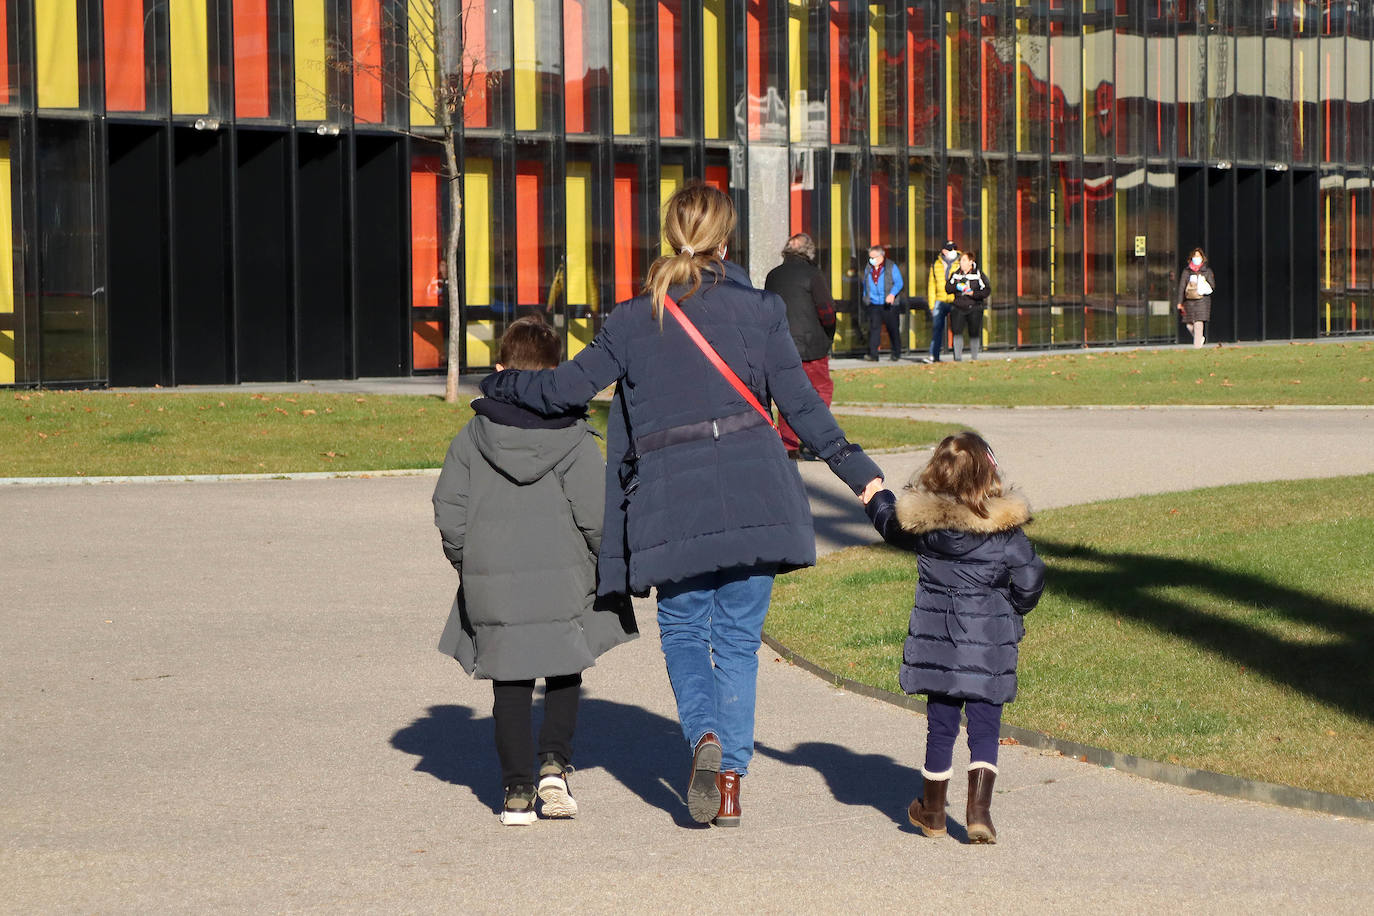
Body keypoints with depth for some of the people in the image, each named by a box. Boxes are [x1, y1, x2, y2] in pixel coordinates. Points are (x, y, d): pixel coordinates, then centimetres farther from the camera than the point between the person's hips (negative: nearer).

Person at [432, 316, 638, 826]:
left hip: (491, 581, 1)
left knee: (509, 683, 9)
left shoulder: (474, 435, 1)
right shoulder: (573, 437, -5)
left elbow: (449, 510, 0)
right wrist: (603, 563, 8)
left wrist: (466, 563, 14)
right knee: (564, 674, 17)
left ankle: (517, 790, 4)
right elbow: (595, 515, -9)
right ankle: (555, 761, -1)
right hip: (562, 581, -1)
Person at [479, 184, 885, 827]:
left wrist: (501, 383, 25)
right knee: (737, 638, 10)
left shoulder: (633, 320, 5)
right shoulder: (757, 309, 3)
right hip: (752, 494, 0)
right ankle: (731, 775, 6)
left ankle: (704, 735, -11)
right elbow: (801, 405, 2)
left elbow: (566, 389, 6)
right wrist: (859, 473, 8)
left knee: (683, 631, 15)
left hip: (670, 500, 0)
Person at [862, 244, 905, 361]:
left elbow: (899, 283, -9)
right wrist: (866, 297, 14)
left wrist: (892, 294, -25)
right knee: (874, 328, -8)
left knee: (893, 329, 4)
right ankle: (873, 354, -12)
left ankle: (896, 354, 16)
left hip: (890, 305, -3)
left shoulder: (891, 267, -3)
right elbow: (865, 284, 23)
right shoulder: (869, 268, 11)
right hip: (874, 305, 3)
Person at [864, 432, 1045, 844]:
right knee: (984, 728, 3)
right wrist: (1012, 611, 15)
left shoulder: (919, 521, -5)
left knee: (940, 725, 13)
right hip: (989, 642, -2)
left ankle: (932, 812, 24)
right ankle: (979, 810, -7)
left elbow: (889, 523, 17)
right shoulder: (1006, 529, -11)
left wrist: (875, 495, 38)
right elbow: (1029, 579, -5)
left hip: (936, 638, 2)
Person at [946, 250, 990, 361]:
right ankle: (957, 357, -2)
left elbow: (987, 290, -2)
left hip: (974, 308, -2)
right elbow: (947, 288, 7)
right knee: (957, 332, -7)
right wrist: (957, 287, -11)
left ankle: (974, 358, 10)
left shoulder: (979, 274, 1)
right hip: (958, 308, 2)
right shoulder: (955, 274, 11)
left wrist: (974, 293, -14)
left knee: (974, 334, 0)